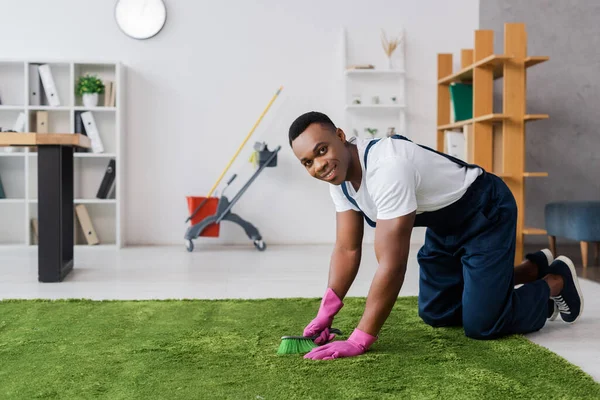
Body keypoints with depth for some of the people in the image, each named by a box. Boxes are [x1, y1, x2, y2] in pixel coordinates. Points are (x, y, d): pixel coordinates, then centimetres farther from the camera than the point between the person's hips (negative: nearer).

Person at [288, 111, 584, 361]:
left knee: (480, 325, -10)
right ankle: (534, 268, 32)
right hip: (445, 225, 9)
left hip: (486, 214, -9)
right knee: (435, 314, 18)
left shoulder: (386, 167, -40)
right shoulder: (338, 173, -11)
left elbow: (392, 264, -40)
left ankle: (556, 281, 17)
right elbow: (347, 250, -6)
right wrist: (325, 314, -16)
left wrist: (359, 341, -38)